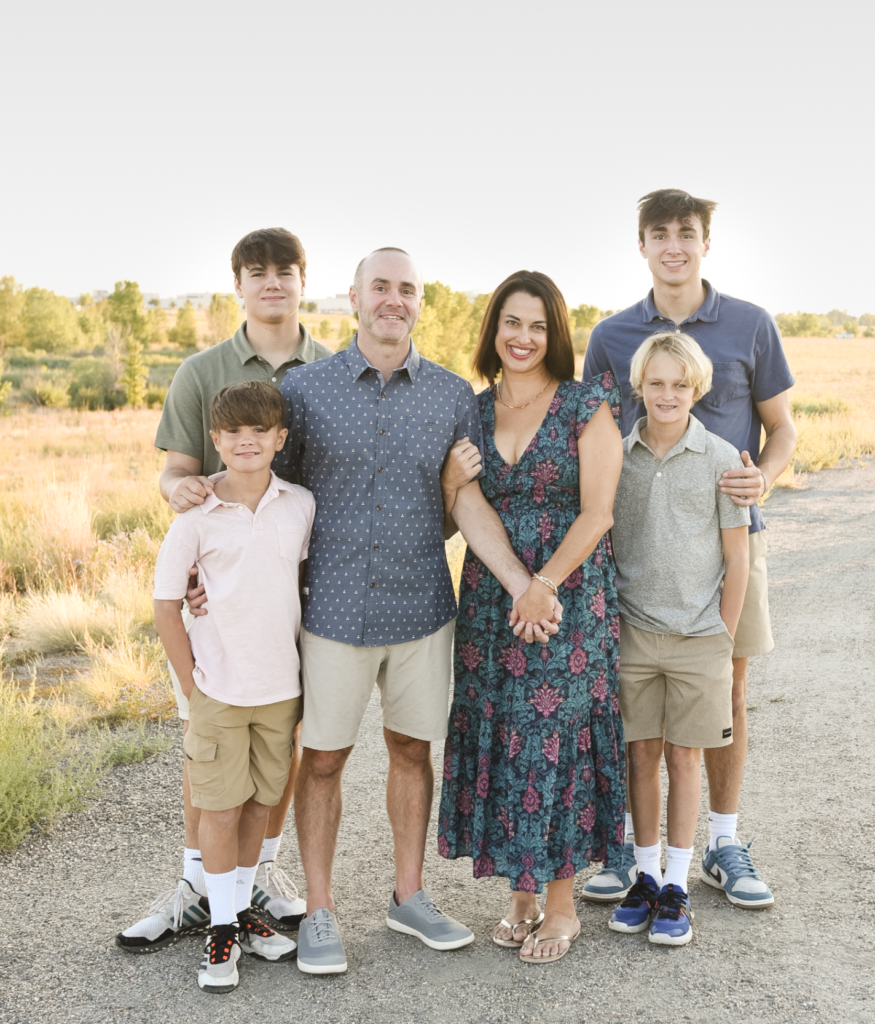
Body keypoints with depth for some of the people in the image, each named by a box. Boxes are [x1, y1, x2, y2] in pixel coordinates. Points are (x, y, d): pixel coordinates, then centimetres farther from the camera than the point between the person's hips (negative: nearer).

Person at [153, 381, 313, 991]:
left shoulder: (302, 506, -1)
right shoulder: (196, 518, -9)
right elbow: (166, 606, -4)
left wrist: (309, 678, 7)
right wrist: (193, 684, -6)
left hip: (281, 687, 3)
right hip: (219, 689, -3)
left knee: (260, 804, 14)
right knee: (221, 810, 4)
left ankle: (243, 911, 31)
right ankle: (222, 930, 19)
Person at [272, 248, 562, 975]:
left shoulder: (454, 396, 2)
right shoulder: (305, 388, -3)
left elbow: (469, 502, -4)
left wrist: (523, 584, -15)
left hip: (421, 609, 2)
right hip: (333, 608, -1)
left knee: (412, 749, 13)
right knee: (323, 757, 7)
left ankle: (409, 896, 30)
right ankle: (319, 911, 22)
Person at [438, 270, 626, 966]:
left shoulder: (588, 406, -5)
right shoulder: (474, 411, 9)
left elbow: (596, 513, -11)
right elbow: (456, 512, 16)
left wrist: (543, 584, -18)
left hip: (569, 593, -4)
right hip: (489, 596, 4)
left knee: (556, 737, -1)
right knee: (501, 736, 7)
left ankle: (562, 903, 15)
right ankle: (521, 890, 24)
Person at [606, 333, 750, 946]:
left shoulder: (720, 459, -4)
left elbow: (737, 557, -1)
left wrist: (723, 641, -1)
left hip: (698, 636, -1)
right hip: (632, 632, 2)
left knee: (685, 757, 6)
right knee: (641, 757, 8)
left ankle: (677, 887, 17)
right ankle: (645, 877, 22)